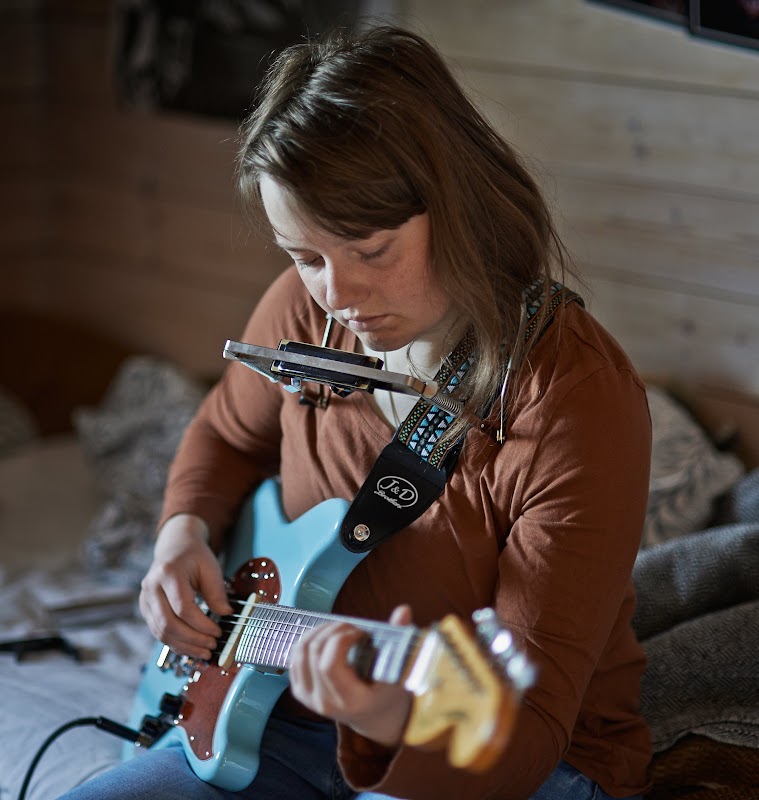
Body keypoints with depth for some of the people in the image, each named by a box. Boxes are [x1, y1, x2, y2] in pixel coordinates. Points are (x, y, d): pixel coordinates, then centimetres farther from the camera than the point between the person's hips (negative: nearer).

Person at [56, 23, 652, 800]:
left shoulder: (578, 404, -26)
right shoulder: (307, 311, -6)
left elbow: (528, 734, -26)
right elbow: (227, 435, 18)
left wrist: (398, 722, -46)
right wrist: (184, 532, -3)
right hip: (306, 714, 6)